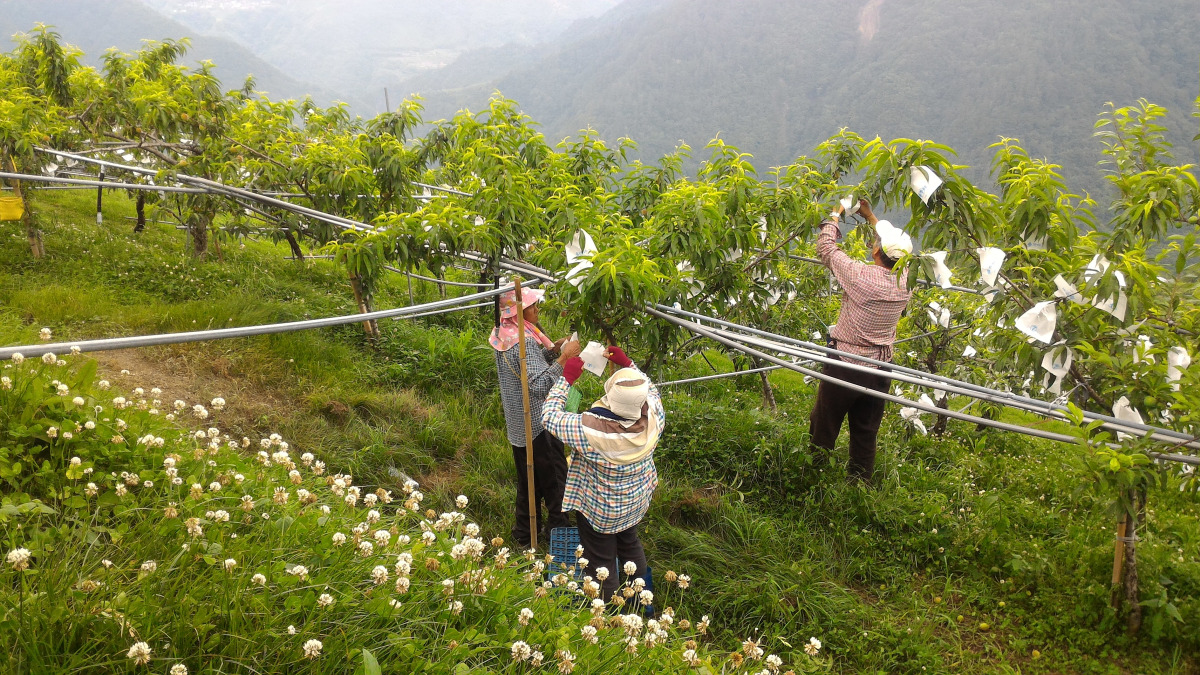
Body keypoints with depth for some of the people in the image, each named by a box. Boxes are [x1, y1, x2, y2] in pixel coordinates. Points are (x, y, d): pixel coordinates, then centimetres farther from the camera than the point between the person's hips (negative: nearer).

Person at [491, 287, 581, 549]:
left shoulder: (504, 335, 3)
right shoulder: (525, 341, -27)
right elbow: (540, 385, -36)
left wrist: (553, 349, 2)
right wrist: (564, 356, -34)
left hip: (517, 426, 9)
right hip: (539, 425, -9)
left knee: (528, 483, 21)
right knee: (555, 481, 7)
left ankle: (525, 535, 32)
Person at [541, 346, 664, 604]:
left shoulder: (591, 428, -39)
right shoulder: (653, 416, -25)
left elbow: (550, 416, -24)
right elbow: (651, 389, -1)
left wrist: (567, 378, -18)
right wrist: (627, 364, -3)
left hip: (599, 510, -5)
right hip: (636, 503, 6)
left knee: (601, 565, 16)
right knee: (630, 544, 32)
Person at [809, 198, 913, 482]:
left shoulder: (861, 275, -22)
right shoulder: (905, 284, -5)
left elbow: (826, 247, -8)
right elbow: (894, 250, 16)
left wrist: (835, 214, 9)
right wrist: (870, 216, 23)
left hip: (846, 366, -5)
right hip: (880, 370, 5)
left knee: (823, 431, 8)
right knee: (865, 435, 15)